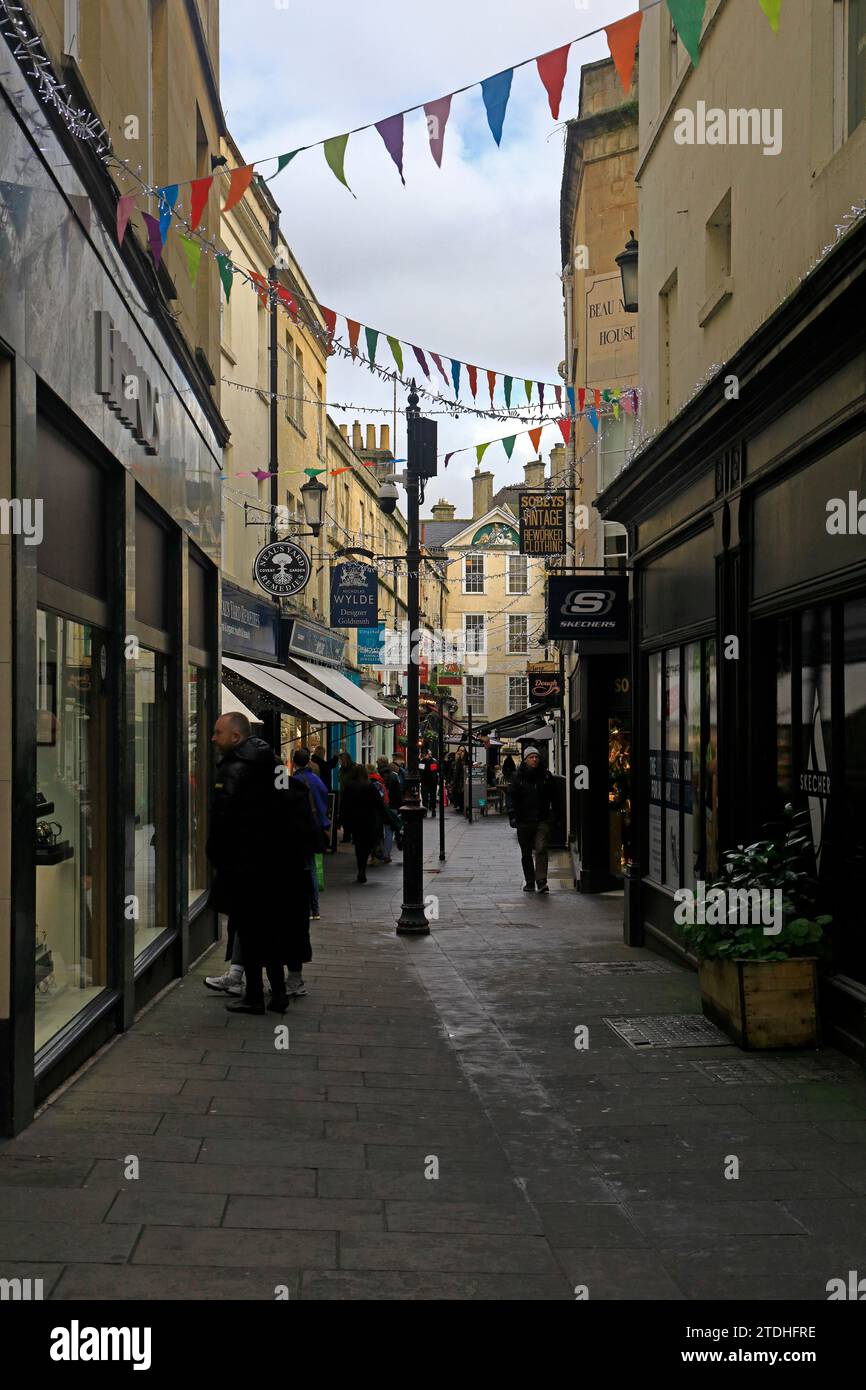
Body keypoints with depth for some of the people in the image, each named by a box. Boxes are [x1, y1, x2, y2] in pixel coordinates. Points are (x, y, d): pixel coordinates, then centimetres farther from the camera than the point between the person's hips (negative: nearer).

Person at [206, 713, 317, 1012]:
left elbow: (222, 818, -18)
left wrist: (216, 855, -4)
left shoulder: (235, 769, -13)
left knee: (249, 928, -1)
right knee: (270, 926, 14)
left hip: (245, 864, -8)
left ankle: (254, 996, 2)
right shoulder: (272, 762, 13)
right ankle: (279, 992, 17)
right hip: (277, 861, 8)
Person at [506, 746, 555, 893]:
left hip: (542, 820, -1)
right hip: (523, 820, 1)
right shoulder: (518, 777, 2)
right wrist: (512, 815, -12)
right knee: (526, 853, 10)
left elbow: (553, 797, 10)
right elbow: (512, 797, -1)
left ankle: (541, 881, -17)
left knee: (541, 849, -15)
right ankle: (529, 883, 21)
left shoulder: (546, 776, 5)